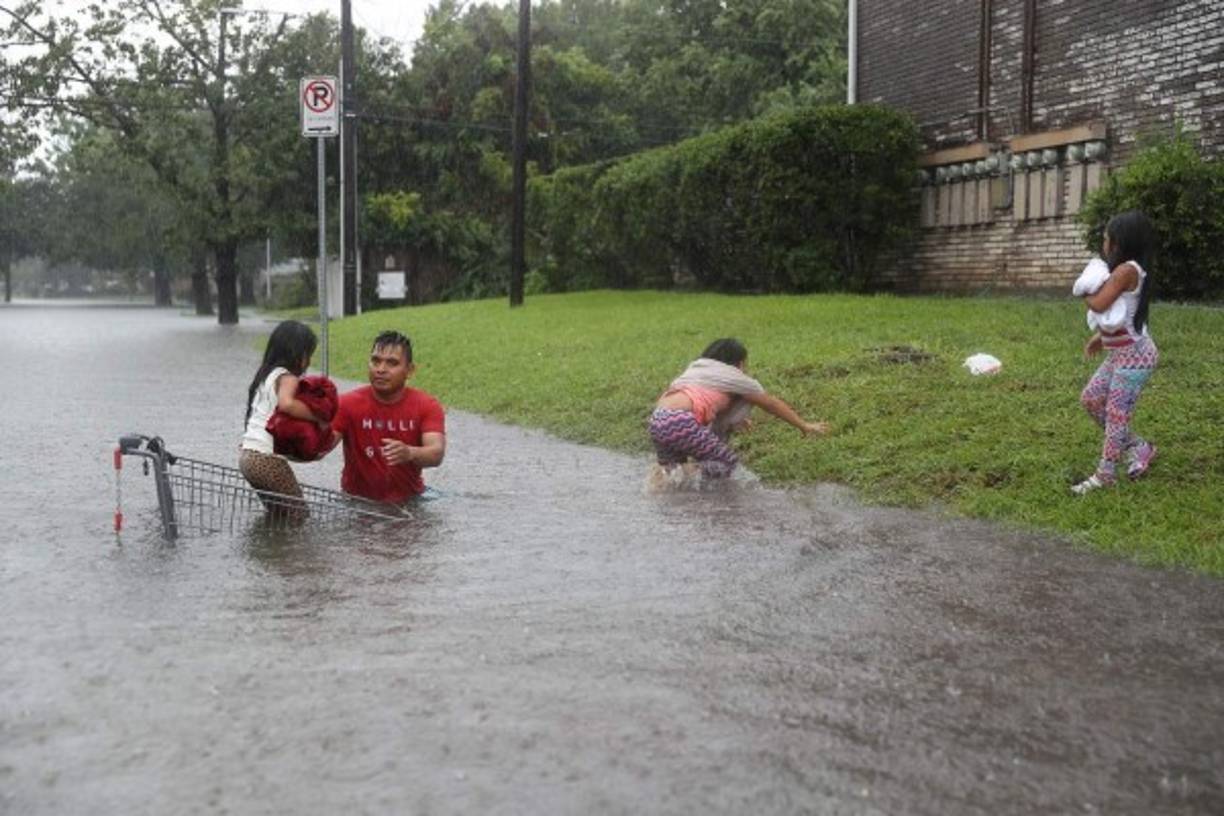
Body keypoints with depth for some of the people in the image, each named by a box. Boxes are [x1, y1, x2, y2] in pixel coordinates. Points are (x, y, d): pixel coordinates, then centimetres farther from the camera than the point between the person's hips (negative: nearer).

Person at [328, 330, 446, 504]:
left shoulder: (427, 406, -10)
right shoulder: (348, 404, -10)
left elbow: (436, 453, -24)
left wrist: (409, 453, -45)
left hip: (408, 501, 1)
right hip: (358, 502, -1)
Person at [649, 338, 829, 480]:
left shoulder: (696, 368, 27)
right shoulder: (735, 378, 13)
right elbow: (773, 405, 21)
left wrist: (731, 423, 47)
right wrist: (804, 426, 30)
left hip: (656, 421, 7)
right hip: (681, 423, -7)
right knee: (728, 462, 8)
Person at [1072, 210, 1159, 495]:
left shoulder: (1126, 270, -20)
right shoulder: (1132, 271, 11)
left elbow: (1099, 305, -25)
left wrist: (1086, 294, -4)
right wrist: (1100, 337, 11)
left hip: (1134, 356, -10)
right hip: (1121, 354, 10)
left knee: (1116, 413, -2)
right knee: (1091, 398, 15)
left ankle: (1105, 474, 8)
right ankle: (1137, 447, 25)